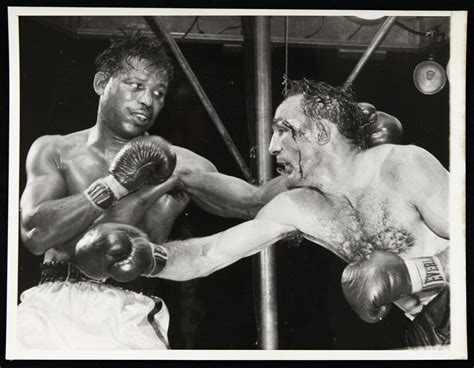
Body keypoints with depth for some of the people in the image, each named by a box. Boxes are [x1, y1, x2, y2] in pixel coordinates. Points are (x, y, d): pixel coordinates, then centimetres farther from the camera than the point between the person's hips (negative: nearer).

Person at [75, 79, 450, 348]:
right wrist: (149, 255, -25)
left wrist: (412, 271, -30)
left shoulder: (403, 165, -18)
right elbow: (210, 253, -8)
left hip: (452, 307, -4)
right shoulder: (296, 208, -3)